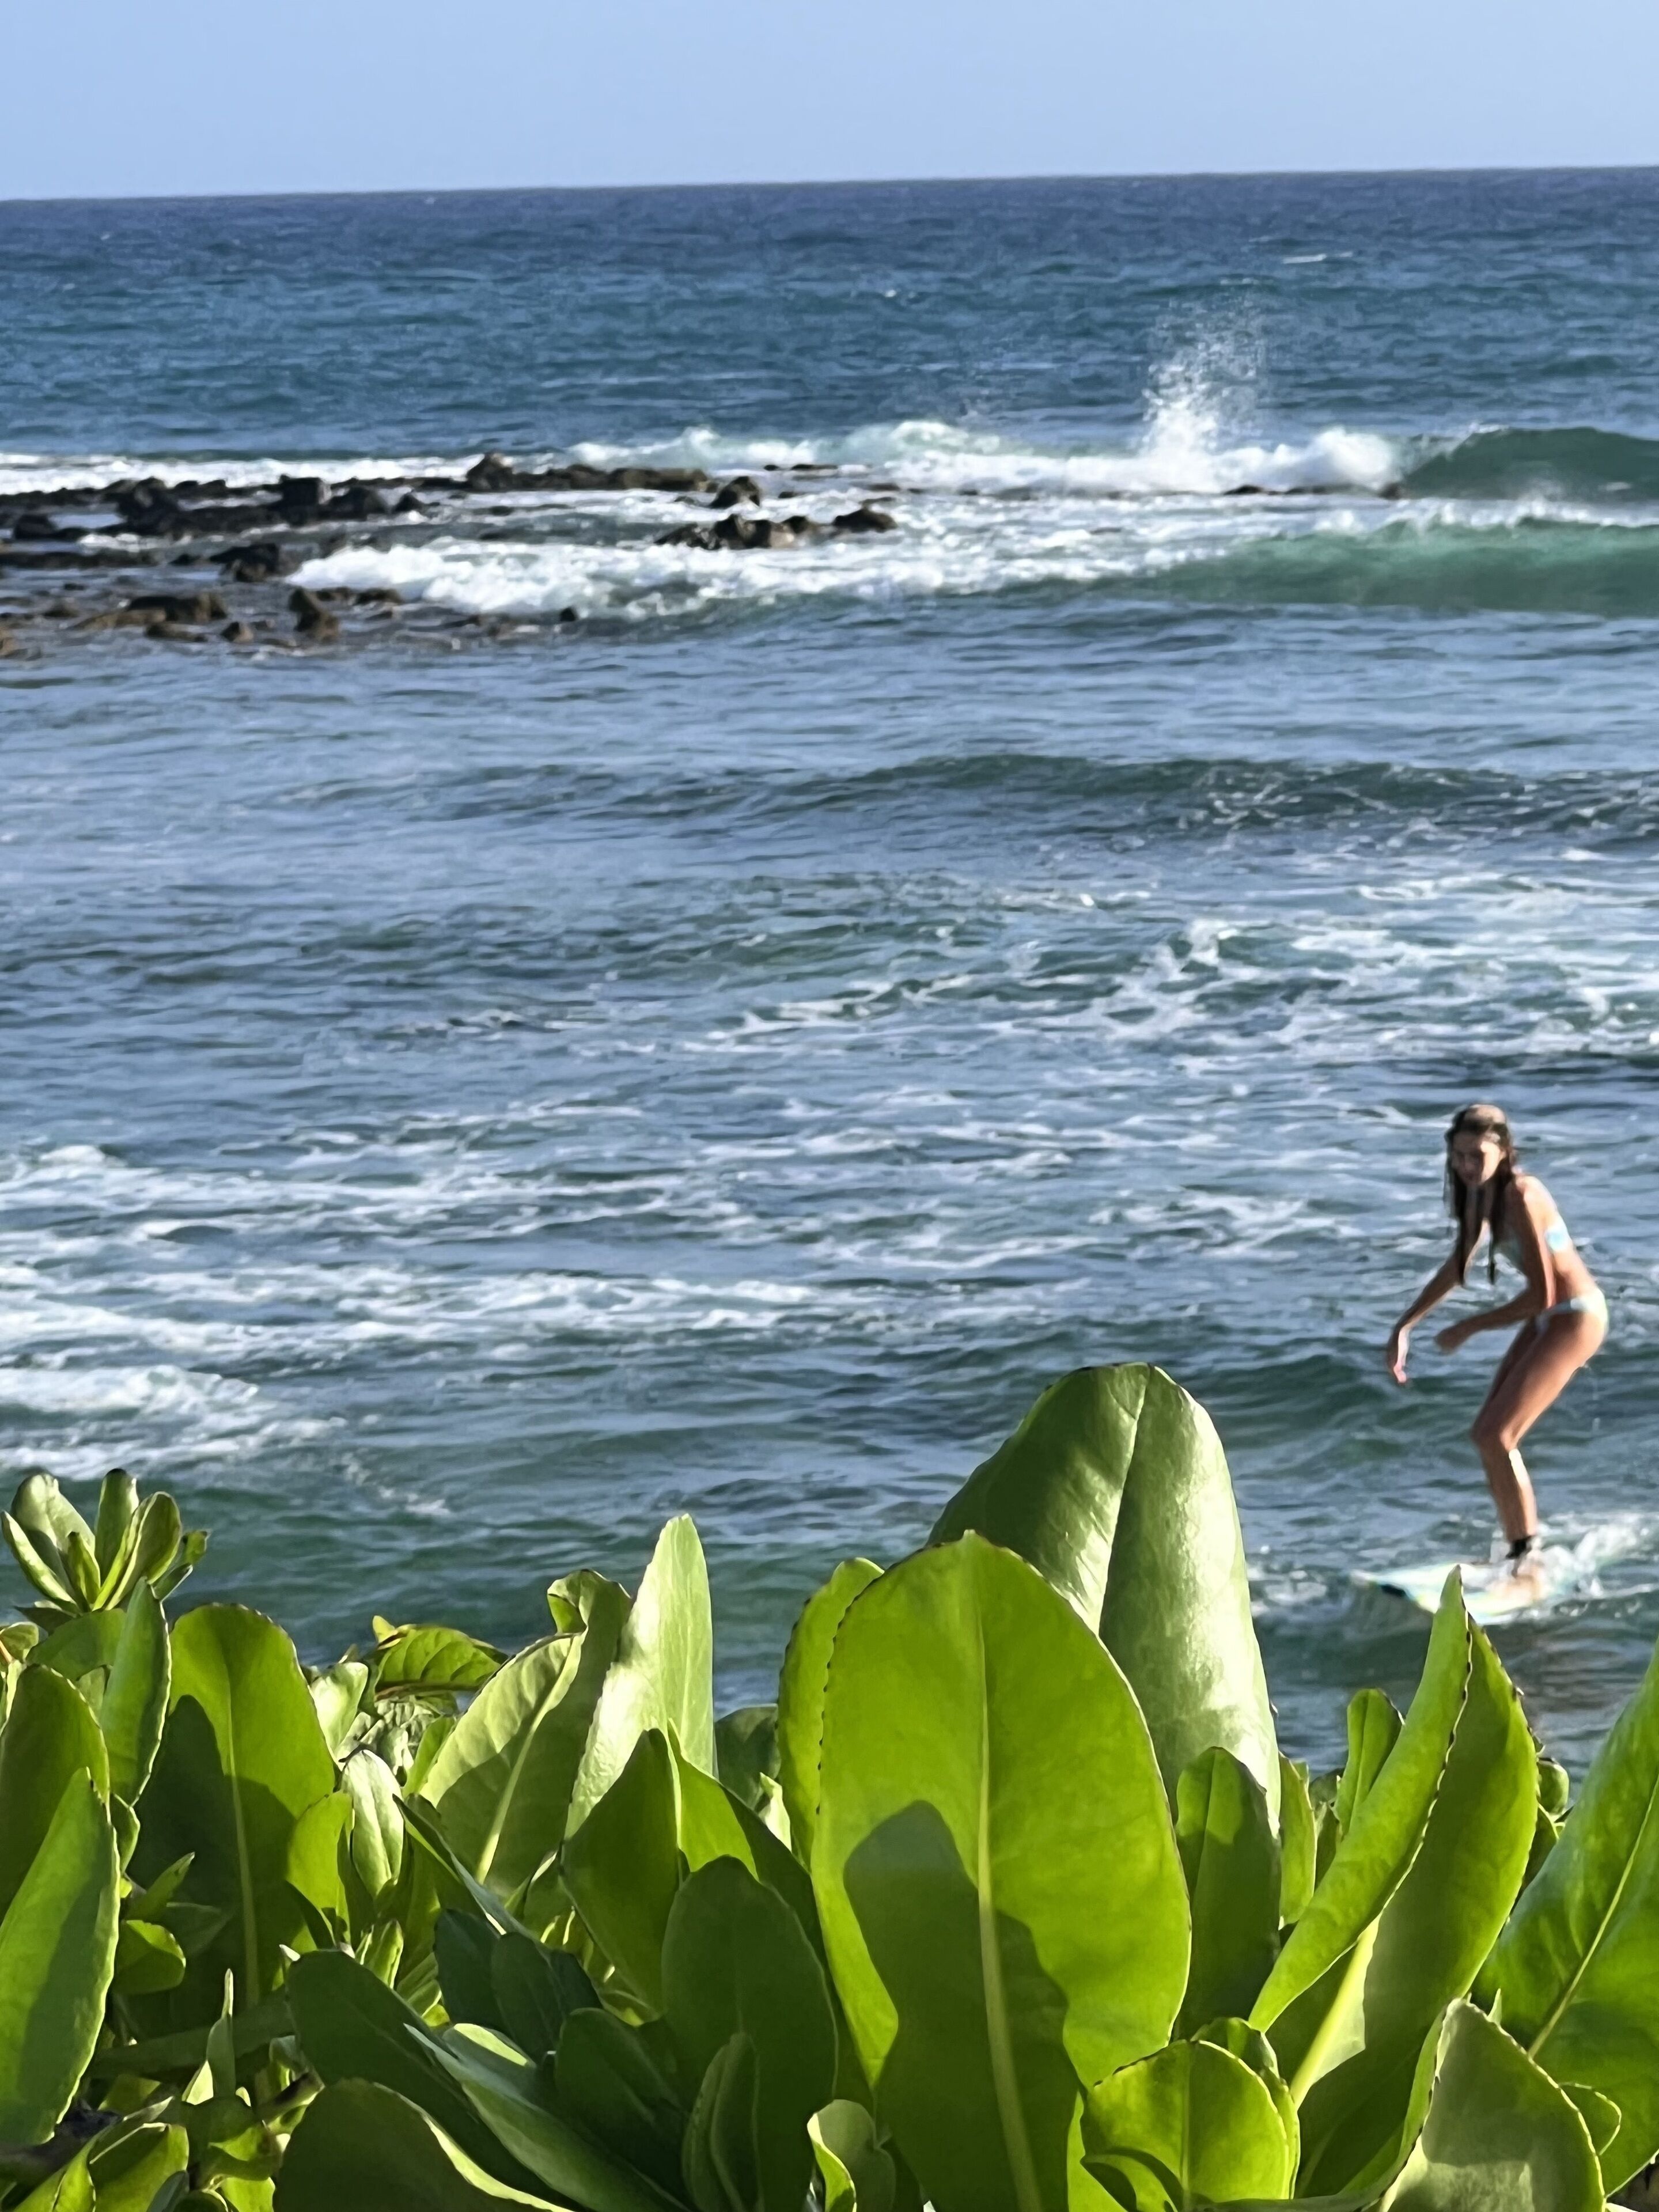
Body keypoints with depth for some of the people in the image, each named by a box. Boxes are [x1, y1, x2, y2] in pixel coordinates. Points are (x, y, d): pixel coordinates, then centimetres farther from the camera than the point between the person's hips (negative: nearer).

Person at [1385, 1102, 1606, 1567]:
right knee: (1487, 1436, 11)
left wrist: (1469, 1328, -16)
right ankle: (1521, 1553, 22)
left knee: (1495, 1437, -14)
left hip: (1575, 1319, -9)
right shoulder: (1479, 1193, 3)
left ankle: (1528, 1551, -3)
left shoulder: (1521, 1197, -26)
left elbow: (1541, 1295, -26)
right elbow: (1456, 1268, 18)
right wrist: (1404, 1325, 13)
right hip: (1546, 1319, 9)